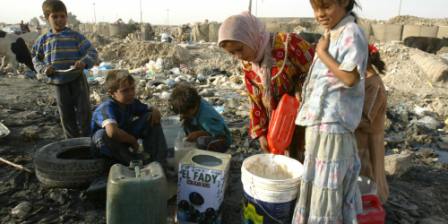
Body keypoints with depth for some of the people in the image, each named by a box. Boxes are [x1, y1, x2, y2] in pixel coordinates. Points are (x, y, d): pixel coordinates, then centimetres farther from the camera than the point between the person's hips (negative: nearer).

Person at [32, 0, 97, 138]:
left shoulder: (75, 36, -4)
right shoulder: (43, 40, 4)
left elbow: (92, 52, -6)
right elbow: (36, 60, 13)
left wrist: (84, 62, -26)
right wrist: (44, 69, -8)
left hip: (77, 80, -2)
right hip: (59, 83, 3)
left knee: (84, 111, 2)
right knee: (66, 115, 11)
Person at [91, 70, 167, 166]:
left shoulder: (132, 102, -9)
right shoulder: (107, 108, -31)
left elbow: (151, 109, 6)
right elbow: (112, 132, -50)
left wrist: (155, 111, -20)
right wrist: (133, 140, -33)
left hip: (125, 141, 6)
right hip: (106, 148, -6)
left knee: (151, 117, -9)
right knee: (102, 135, -41)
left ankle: (159, 163, -15)